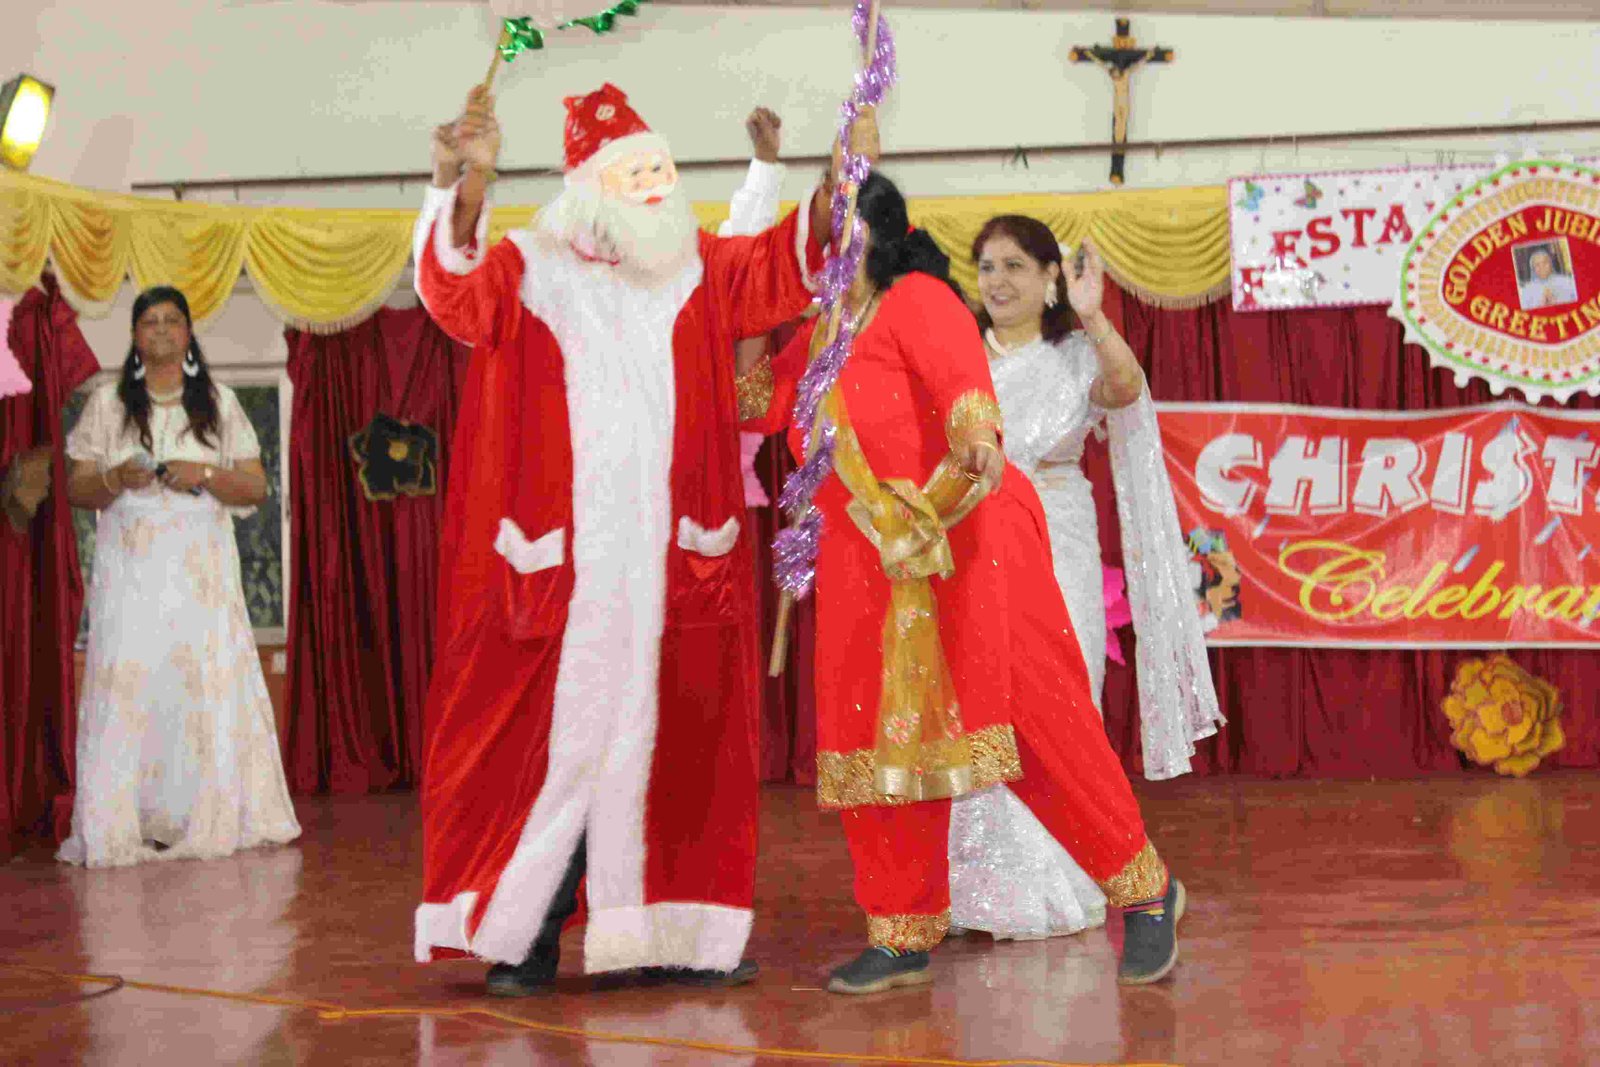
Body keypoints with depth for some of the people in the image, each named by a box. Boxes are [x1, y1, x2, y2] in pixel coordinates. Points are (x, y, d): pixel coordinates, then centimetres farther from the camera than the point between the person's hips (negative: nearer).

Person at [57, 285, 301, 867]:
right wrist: (117, 479, -12)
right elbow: (76, 488, 9)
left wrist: (205, 475, -9)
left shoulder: (220, 403, 12)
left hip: (201, 564, 1)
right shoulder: (107, 403, 10)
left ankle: (206, 820, 0)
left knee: (208, 679, -7)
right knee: (128, 681, -10)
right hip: (130, 566, -1)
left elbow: (256, 487, 9)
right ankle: (123, 825, -8)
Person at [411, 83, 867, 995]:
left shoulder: (698, 270, 12)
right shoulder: (530, 269, 0)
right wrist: (472, 182, -37)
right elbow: (458, 290, -18)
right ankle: (526, 932, 8)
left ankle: (675, 930, 13)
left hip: (674, 559, 4)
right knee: (555, 735, -1)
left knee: (669, 738, 6)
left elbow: (778, 267, 0)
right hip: (562, 558, -3)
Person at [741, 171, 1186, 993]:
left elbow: (960, 373, -21)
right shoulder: (817, 334, 20)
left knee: (1036, 718, -9)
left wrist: (978, 439, -41)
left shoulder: (917, 300, -3)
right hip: (867, 567, 7)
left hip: (968, 539, -7)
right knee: (877, 736, 4)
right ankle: (903, 936, 13)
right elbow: (761, 407, 16)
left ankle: (1142, 888, 5)